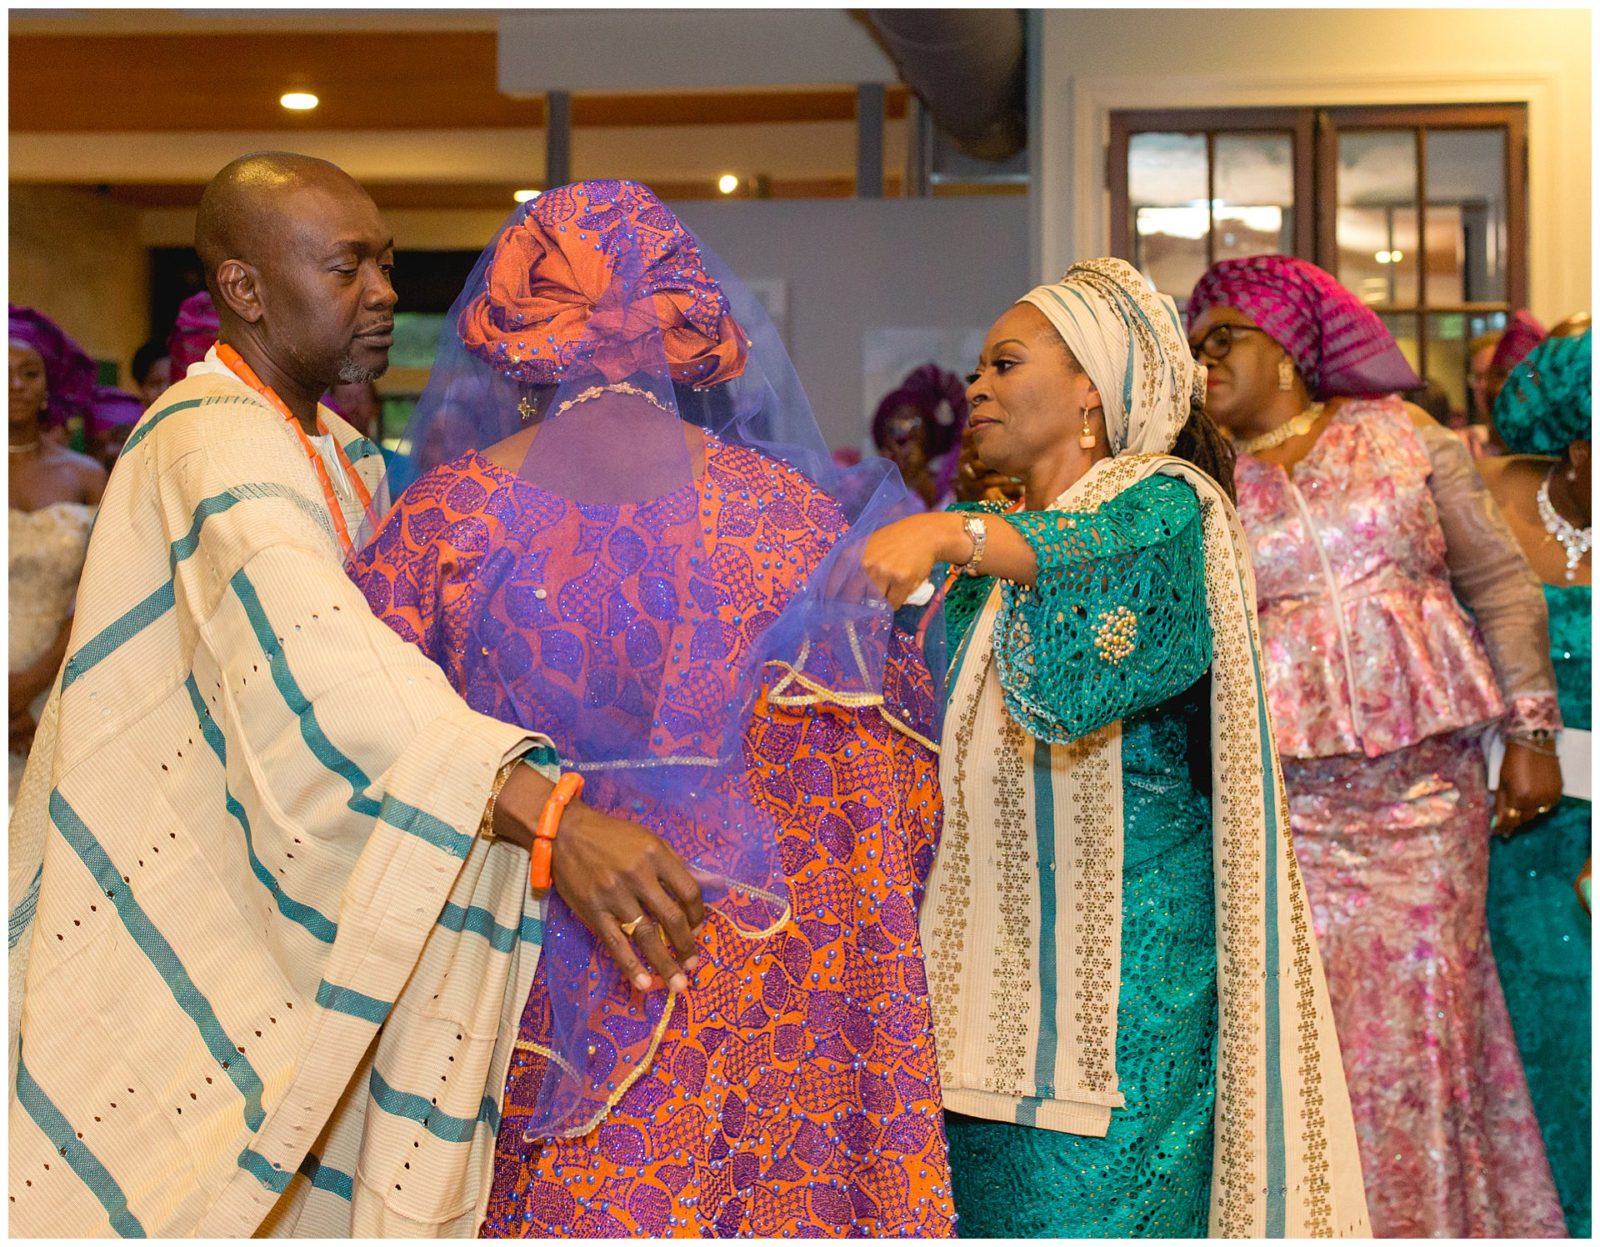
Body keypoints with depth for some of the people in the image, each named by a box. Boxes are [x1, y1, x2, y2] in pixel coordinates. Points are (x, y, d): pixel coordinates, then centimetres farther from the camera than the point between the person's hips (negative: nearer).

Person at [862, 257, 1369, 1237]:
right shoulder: (997, 542, 20)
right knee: (989, 1207, 6)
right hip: (998, 967, 7)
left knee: (1091, 1210, -8)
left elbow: (1108, 549, -30)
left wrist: (950, 534, -44)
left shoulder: (1165, 503, -4)